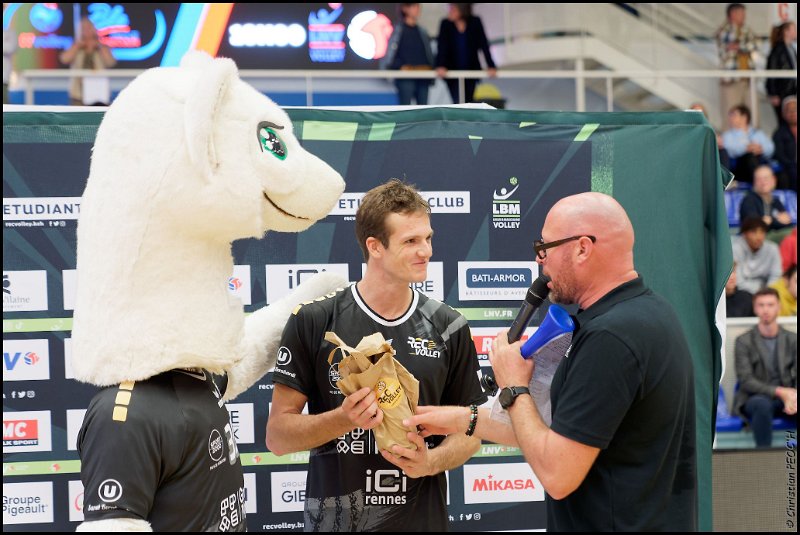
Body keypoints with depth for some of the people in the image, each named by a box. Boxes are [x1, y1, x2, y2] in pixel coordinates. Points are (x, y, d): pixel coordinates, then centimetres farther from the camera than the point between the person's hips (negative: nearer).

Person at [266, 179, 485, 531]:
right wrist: (344, 419, -22)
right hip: (334, 519, -2)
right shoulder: (314, 322, -7)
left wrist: (431, 462, -13)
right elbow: (277, 436, -6)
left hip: (422, 519, 2)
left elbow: (469, 430, 7)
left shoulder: (448, 327, 1)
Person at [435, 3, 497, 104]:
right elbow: (442, 47, -15)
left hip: (471, 70, 1)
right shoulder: (446, 24, -7)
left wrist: (491, 66, -20)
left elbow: (484, 45, -10)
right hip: (453, 72, -1)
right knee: (458, 102, -9)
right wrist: (440, 66, -31)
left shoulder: (475, 22, -6)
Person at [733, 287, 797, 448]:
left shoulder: (792, 339, 10)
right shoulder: (744, 341, 0)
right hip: (754, 398, -3)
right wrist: (778, 391, -22)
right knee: (762, 404, -39)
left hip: (785, 397, 3)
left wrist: (792, 396, -22)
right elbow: (745, 381, -9)